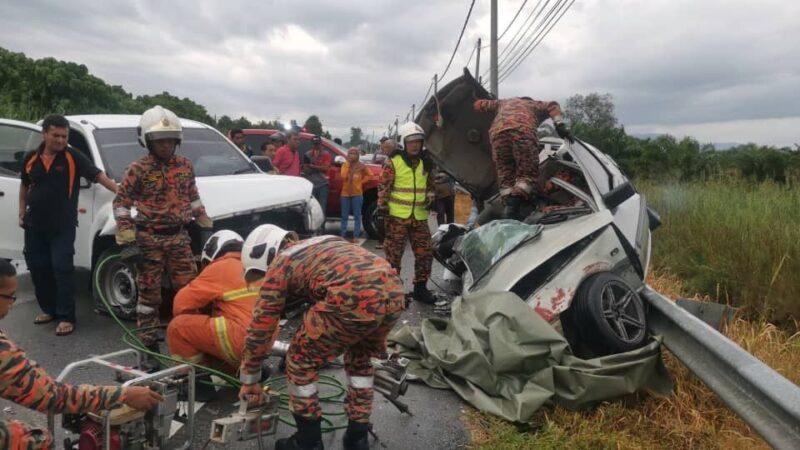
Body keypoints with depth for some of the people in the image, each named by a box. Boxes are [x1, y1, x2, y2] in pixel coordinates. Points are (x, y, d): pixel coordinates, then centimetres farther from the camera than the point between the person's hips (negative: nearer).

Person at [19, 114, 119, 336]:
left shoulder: (74, 157, -8)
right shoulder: (30, 158, 5)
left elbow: (98, 175, -16)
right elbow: (24, 187, 18)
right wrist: (22, 213, 14)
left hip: (62, 226, -5)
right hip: (35, 225, 5)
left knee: (62, 269, -5)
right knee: (37, 268, 13)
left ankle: (66, 317, 1)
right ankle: (48, 309, 29)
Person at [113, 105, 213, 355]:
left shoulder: (185, 165, 7)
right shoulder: (138, 169, -6)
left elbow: (194, 198, 17)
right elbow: (120, 203, -6)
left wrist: (204, 227, 10)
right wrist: (128, 242, -12)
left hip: (179, 238, 4)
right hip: (149, 240, -4)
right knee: (149, 293, 4)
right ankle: (148, 344, 15)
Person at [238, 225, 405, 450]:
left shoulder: (279, 265, 19)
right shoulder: (324, 243, 38)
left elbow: (260, 329, 21)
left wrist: (249, 381, 35)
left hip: (355, 299, -7)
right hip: (395, 293, 7)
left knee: (300, 361, 18)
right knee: (359, 358, 33)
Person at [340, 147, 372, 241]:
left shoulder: (361, 166, 0)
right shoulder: (345, 165, 4)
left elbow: (369, 175, 11)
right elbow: (343, 176, -11)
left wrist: (361, 181, -1)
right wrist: (347, 164, -11)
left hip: (357, 193, -2)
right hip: (345, 193, 2)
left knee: (357, 216, 0)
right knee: (344, 216, 7)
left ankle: (356, 236, 4)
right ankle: (343, 235, 14)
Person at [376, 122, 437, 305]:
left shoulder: (426, 163, 11)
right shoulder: (393, 162, -4)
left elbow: (430, 184, 24)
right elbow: (384, 187, -4)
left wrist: (430, 196, 5)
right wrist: (382, 208, -9)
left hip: (420, 216, 5)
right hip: (397, 216, -5)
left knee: (425, 254, 7)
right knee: (393, 254, 3)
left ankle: (420, 288, 20)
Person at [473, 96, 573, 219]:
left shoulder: (503, 103, 42)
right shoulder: (535, 104, 37)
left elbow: (479, 105, 43)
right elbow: (552, 106, 19)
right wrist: (560, 125, 8)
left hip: (497, 132, 3)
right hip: (523, 132, -2)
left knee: (505, 174, 10)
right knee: (528, 173, -2)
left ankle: (508, 204, -5)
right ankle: (514, 203, -25)